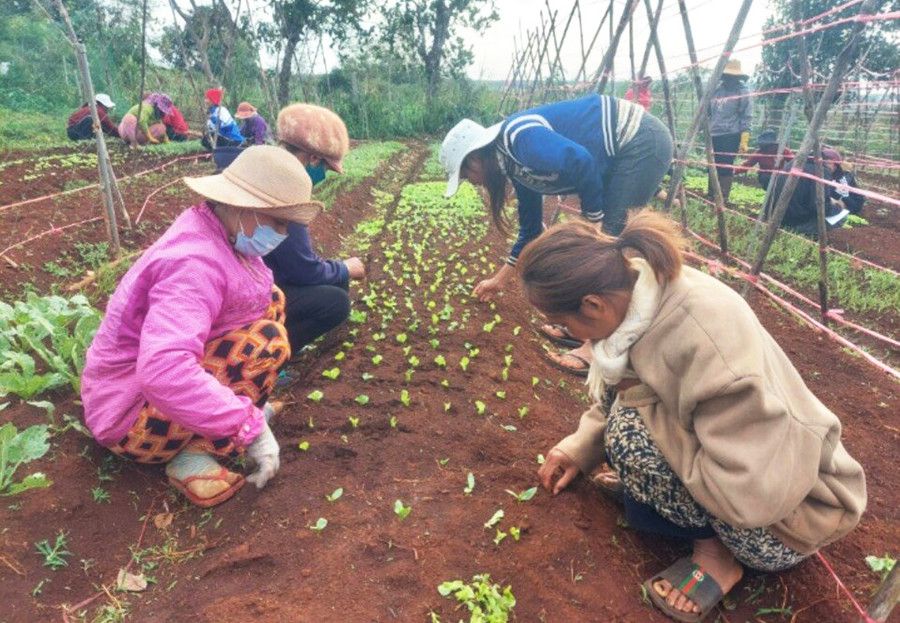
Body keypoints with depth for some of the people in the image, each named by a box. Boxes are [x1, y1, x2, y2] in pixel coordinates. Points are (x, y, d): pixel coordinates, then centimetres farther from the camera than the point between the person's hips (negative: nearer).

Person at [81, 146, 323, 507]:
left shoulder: (207, 229, -4)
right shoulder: (195, 264, -32)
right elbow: (163, 372, -44)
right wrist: (249, 426, -39)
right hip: (133, 419, -9)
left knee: (270, 301, 3)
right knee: (268, 340, -25)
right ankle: (197, 453, -14)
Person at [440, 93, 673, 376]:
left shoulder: (519, 139, -18)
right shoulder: (515, 163, 10)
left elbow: (580, 161, -30)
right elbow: (531, 229, 18)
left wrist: (594, 217, -15)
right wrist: (499, 280, 26)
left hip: (642, 142, -9)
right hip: (620, 153, 9)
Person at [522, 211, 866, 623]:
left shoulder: (706, 336, -36)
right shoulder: (635, 291, -12)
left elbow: (753, 496, -33)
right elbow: (620, 392, 8)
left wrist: (643, 403, -26)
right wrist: (580, 449, 2)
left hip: (793, 508, -8)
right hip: (740, 466, 8)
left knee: (631, 434, -25)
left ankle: (717, 549, -2)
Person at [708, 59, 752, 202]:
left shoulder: (742, 91, -4)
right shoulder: (717, 89, 9)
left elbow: (745, 117, -8)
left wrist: (744, 140, -14)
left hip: (731, 135, -5)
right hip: (714, 134, 5)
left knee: (726, 167, -6)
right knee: (713, 165, 11)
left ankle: (723, 197, 2)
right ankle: (711, 192, 25)